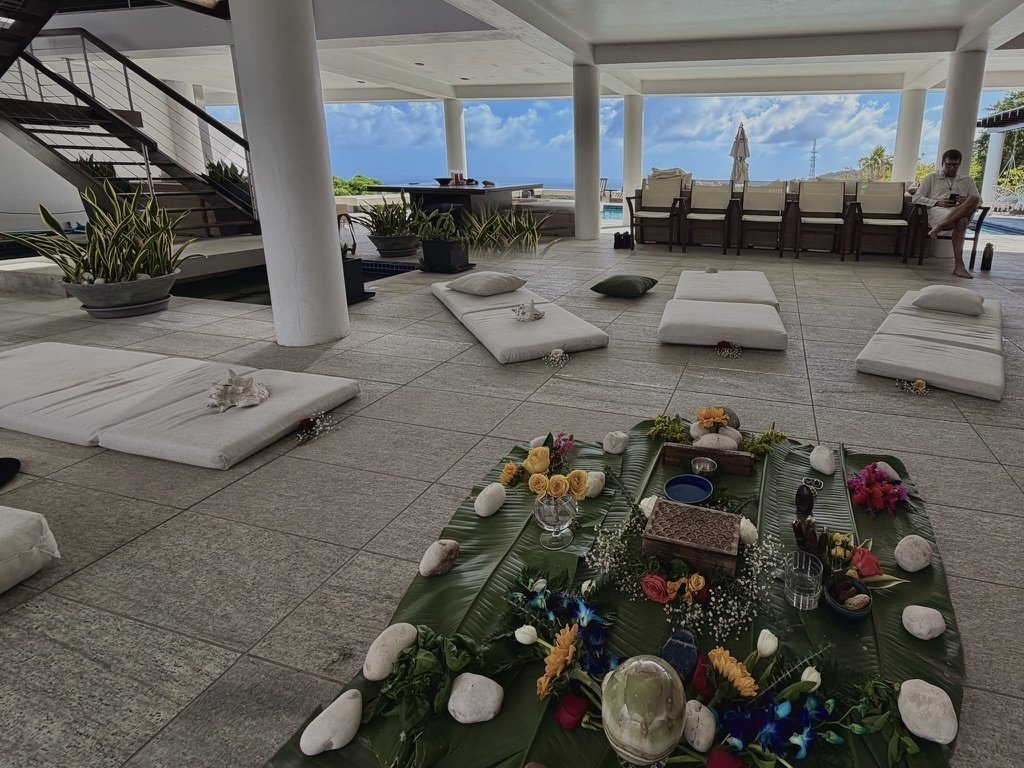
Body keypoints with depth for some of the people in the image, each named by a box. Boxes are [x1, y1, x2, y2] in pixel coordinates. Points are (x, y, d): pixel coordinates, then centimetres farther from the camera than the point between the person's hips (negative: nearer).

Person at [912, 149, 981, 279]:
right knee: (961, 221, -38)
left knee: (973, 200, -35)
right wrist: (937, 202, -8)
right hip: (937, 211, -3)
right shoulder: (932, 178, 24)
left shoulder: (967, 181, 31)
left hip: (961, 213, 3)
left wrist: (966, 202, -7)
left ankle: (938, 228, -42)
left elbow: (979, 200, 20)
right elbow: (916, 198, 10)